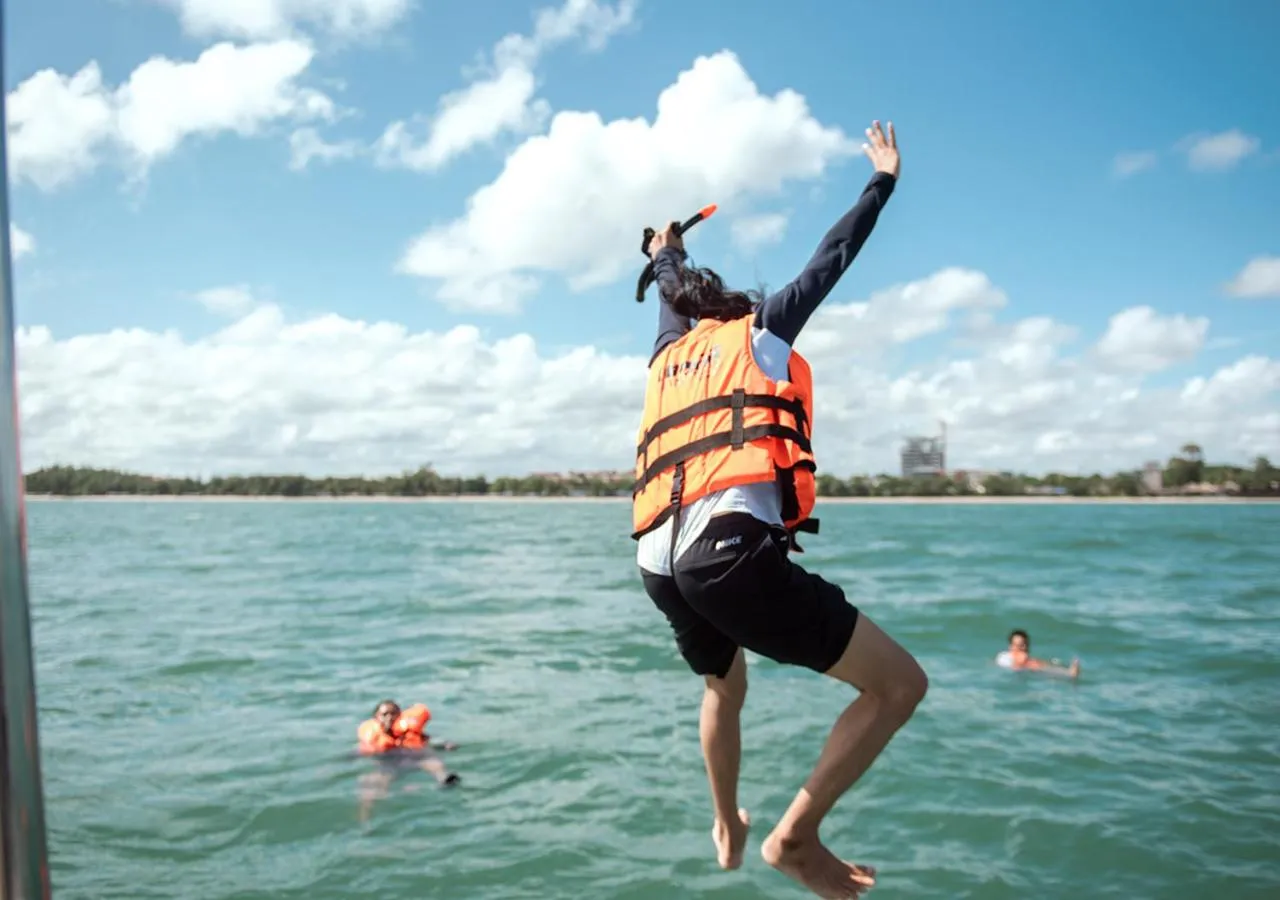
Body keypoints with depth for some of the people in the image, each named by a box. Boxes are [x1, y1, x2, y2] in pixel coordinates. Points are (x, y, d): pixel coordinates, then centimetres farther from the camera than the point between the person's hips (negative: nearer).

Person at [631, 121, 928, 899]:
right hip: (733, 548, -7)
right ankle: (796, 835, -2)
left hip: (661, 563, 7)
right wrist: (885, 179, 36)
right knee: (901, 684, 0)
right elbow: (834, 256, 23)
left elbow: (674, 293, 50)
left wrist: (666, 255, 71)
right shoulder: (760, 327, 18)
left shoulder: (671, 349, 29)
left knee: (725, 686, 35)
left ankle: (728, 829, 42)